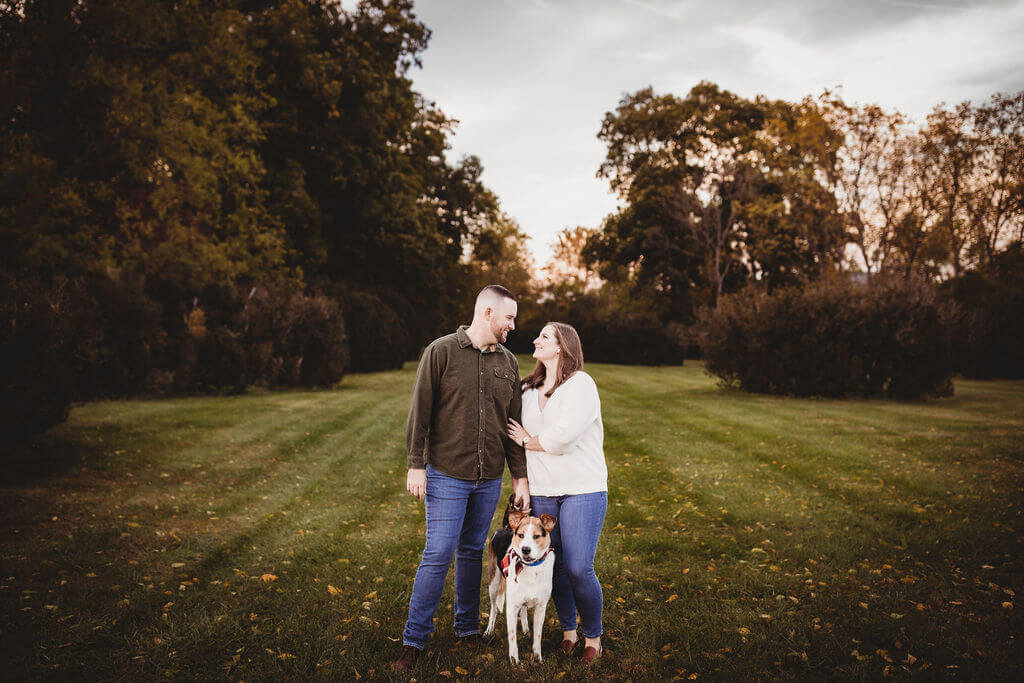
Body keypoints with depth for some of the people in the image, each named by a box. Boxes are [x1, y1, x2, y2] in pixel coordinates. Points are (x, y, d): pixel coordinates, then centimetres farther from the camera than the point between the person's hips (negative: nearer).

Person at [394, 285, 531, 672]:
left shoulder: (508, 363, 9)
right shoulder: (442, 352, -6)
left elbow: (515, 425, 12)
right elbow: (420, 412, -6)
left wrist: (520, 477, 9)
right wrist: (416, 465, -9)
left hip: (489, 479, 5)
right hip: (446, 475, -4)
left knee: (472, 553, 13)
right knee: (438, 555, -4)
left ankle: (467, 628, 28)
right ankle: (414, 639, 9)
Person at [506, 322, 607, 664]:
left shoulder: (581, 384, -9)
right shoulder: (529, 389, 12)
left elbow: (562, 437, -19)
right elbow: (516, 430, 20)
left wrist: (527, 441, -3)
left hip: (582, 488, -5)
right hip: (541, 491, 6)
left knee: (578, 568, -8)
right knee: (554, 566, 8)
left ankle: (593, 636, 13)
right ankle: (568, 630, 27)